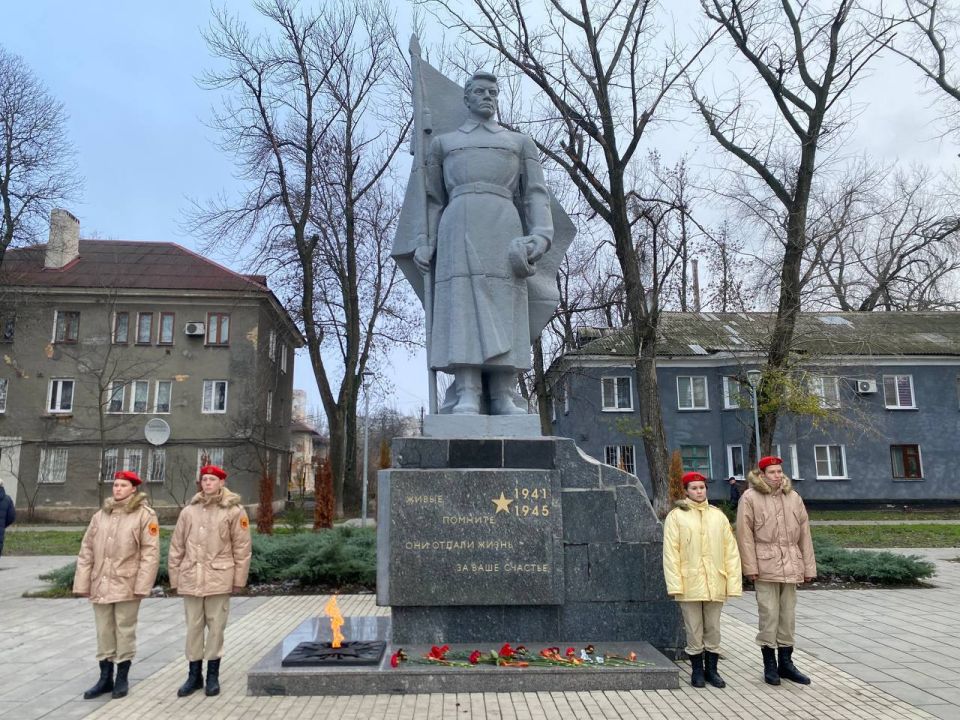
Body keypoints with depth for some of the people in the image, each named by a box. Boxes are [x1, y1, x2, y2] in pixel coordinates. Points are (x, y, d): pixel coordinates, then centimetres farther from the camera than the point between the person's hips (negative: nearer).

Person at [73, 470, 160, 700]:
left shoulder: (145, 515, -6)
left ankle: (122, 678, 18)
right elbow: (86, 551, 10)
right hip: (101, 585, 5)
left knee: (125, 632, 5)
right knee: (104, 633, 12)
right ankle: (105, 678, 25)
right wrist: (82, 583, 4)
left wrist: (142, 585, -16)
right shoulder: (100, 515, 9)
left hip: (127, 585, -4)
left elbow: (151, 552, -10)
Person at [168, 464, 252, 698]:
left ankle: (213, 675, 20)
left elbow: (241, 548, -3)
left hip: (219, 579, -3)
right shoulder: (188, 511, 5)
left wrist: (239, 579, -3)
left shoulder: (234, 511, -4)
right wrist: (175, 577, 8)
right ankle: (194, 674, 24)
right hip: (191, 578, 3)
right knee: (193, 627, 11)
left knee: (216, 627, 6)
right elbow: (177, 547, 10)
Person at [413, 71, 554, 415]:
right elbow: (433, 199, 19)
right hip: (458, 225, 0)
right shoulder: (442, 143, 25)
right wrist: (426, 243, 4)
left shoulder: (520, 142, 24)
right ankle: (467, 395, -22)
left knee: (502, 307, -11)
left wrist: (541, 236, -6)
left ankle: (504, 396, -15)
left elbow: (536, 193, 12)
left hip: (503, 225, 0)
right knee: (462, 304, -15)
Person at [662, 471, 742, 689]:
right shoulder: (676, 516, -2)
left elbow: (730, 551, 7)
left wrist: (733, 582, 0)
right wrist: (675, 584, -12)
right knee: (694, 631, 7)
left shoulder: (718, 515, 8)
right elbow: (671, 552, -6)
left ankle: (711, 669, 26)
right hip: (689, 583, -3)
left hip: (715, 584, 3)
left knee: (713, 630, 12)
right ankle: (697, 671, 22)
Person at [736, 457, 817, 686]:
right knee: (769, 615, -2)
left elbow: (804, 533, 14)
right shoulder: (750, 498, -3)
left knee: (788, 615, 11)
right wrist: (750, 567, -11)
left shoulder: (793, 497, 12)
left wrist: (809, 567, 11)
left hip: (791, 567, 5)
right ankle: (770, 665, 11)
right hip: (765, 566, -5)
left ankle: (786, 663, 24)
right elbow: (745, 535, -7)